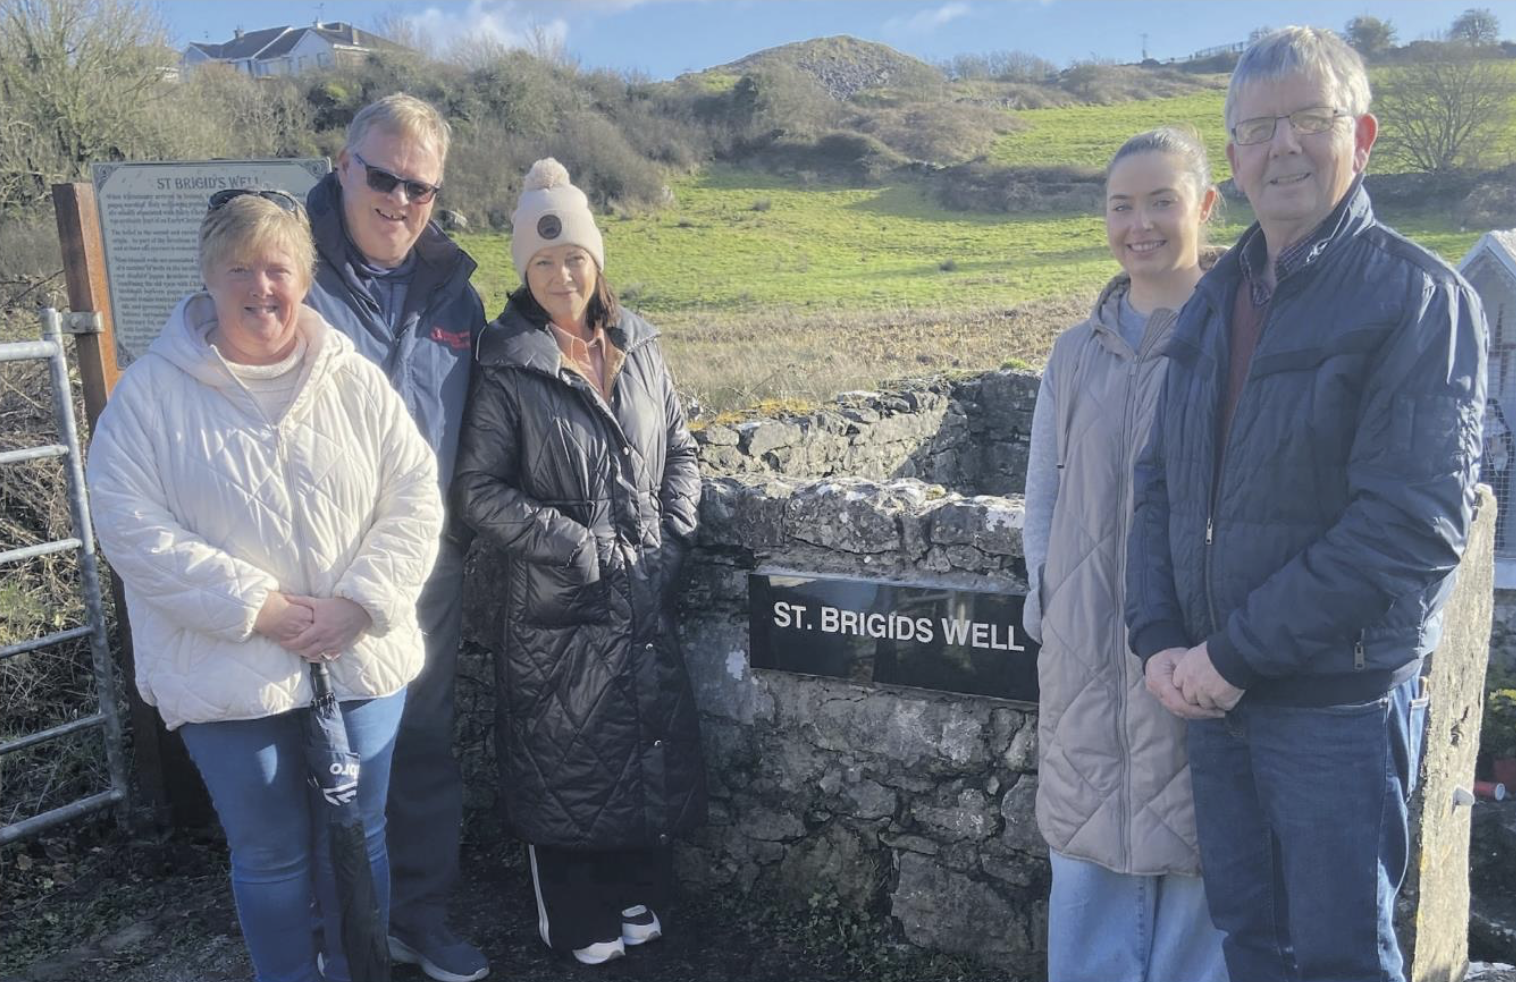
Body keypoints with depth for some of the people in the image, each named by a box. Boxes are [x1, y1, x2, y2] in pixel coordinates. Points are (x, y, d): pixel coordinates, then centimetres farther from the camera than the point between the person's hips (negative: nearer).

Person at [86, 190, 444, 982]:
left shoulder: (354, 380, 0)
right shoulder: (150, 391, -5)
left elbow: (415, 498, -1)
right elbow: (132, 526, -10)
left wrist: (359, 603, -13)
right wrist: (256, 607, -17)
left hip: (360, 663, 2)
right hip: (229, 674, -2)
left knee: (358, 842, 17)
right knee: (269, 855, 13)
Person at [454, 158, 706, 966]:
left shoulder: (637, 348, 4)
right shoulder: (505, 367, -10)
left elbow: (679, 450, 11)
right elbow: (480, 486, -12)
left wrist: (672, 536, -2)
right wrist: (577, 546, -17)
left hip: (646, 597, 5)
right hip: (555, 606, -4)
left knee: (649, 750, 16)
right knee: (567, 762, 8)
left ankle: (638, 897, 37)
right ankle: (576, 920, 29)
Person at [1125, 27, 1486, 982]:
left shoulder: (1419, 297, -11)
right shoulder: (1214, 300, 9)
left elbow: (1414, 527, -19)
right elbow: (1160, 483, 9)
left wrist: (1235, 653, -17)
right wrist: (1160, 642, -4)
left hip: (1340, 702, -5)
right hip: (1215, 693, 6)